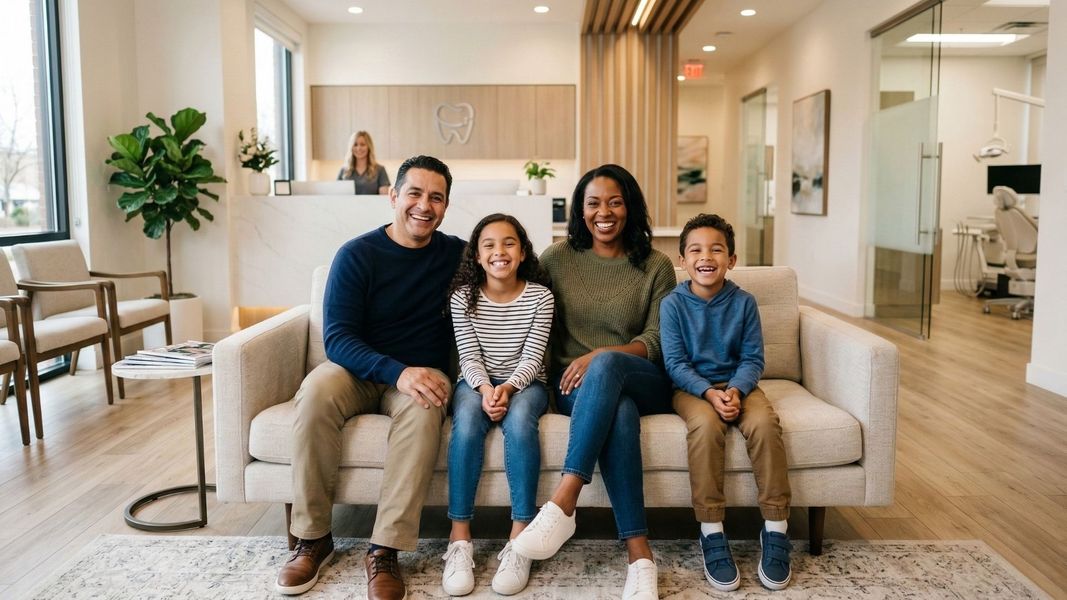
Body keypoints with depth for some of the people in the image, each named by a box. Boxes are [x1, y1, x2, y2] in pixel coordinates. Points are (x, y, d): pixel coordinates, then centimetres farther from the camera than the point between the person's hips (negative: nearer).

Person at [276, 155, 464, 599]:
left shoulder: (457, 255, 2)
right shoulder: (358, 254, -5)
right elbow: (337, 338, -13)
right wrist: (398, 372, -30)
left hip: (421, 372, 0)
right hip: (358, 369, 0)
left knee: (423, 408, -34)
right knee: (316, 393, -32)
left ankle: (385, 550, -29)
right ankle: (313, 538, -17)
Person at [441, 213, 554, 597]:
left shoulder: (540, 296, -5)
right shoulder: (463, 297, -3)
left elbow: (532, 357, -9)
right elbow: (469, 356, -7)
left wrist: (508, 387, -28)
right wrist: (485, 388, -27)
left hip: (524, 383, 0)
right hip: (477, 382, 1)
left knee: (519, 419, -35)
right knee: (467, 420, -33)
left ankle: (520, 539, -29)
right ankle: (459, 539, -29)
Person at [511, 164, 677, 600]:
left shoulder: (656, 266, 5)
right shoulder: (557, 258, 8)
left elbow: (655, 343, -2)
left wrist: (599, 356, -19)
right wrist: (566, 374, -4)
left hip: (642, 382, 0)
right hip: (577, 384, 0)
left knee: (606, 365, -38)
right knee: (619, 414, -37)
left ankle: (563, 503, -43)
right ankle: (640, 555, -38)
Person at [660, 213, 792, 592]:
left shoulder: (743, 302, 1)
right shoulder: (673, 304, -4)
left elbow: (753, 359, 1)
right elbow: (676, 363, -7)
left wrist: (735, 390, -19)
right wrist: (709, 393, -23)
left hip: (737, 384, 2)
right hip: (692, 387, -2)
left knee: (764, 422, -30)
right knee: (706, 425, -35)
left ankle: (775, 529, -16)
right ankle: (711, 532, -25)